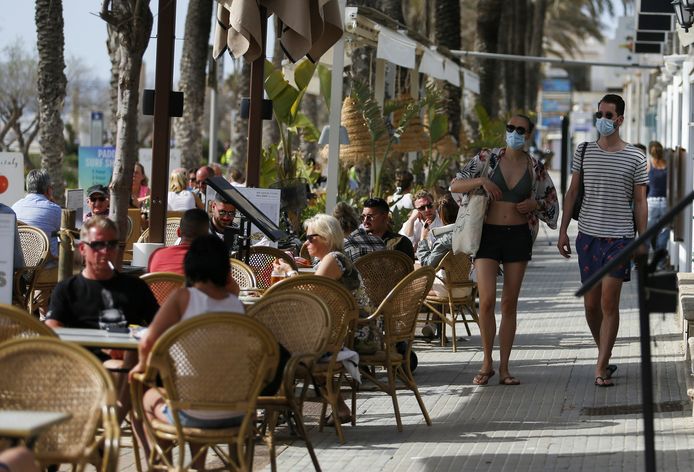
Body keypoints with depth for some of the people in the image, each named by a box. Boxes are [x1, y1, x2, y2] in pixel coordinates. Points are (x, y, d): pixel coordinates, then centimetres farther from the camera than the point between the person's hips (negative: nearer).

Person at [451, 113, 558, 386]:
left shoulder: (536, 169, 5)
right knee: (487, 300, -10)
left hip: (519, 236, 2)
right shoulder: (487, 158, 1)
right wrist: (481, 180, -17)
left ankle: (504, 368, 10)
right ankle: (487, 363, 6)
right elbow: (455, 185, -1)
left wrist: (535, 204, -5)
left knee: (510, 303, 4)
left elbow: (552, 202, 16)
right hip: (488, 233, -2)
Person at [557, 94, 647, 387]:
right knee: (591, 304, 7)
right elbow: (572, 192, 10)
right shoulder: (584, 152, 7)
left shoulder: (635, 159, 0)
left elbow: (640, 202, 3)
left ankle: (601, 369, -4)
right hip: (588, 235, 3)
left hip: (619, 237, -3)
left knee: (609, 303, -7)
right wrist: (563, 230, 3)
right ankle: (604, 357, 26)